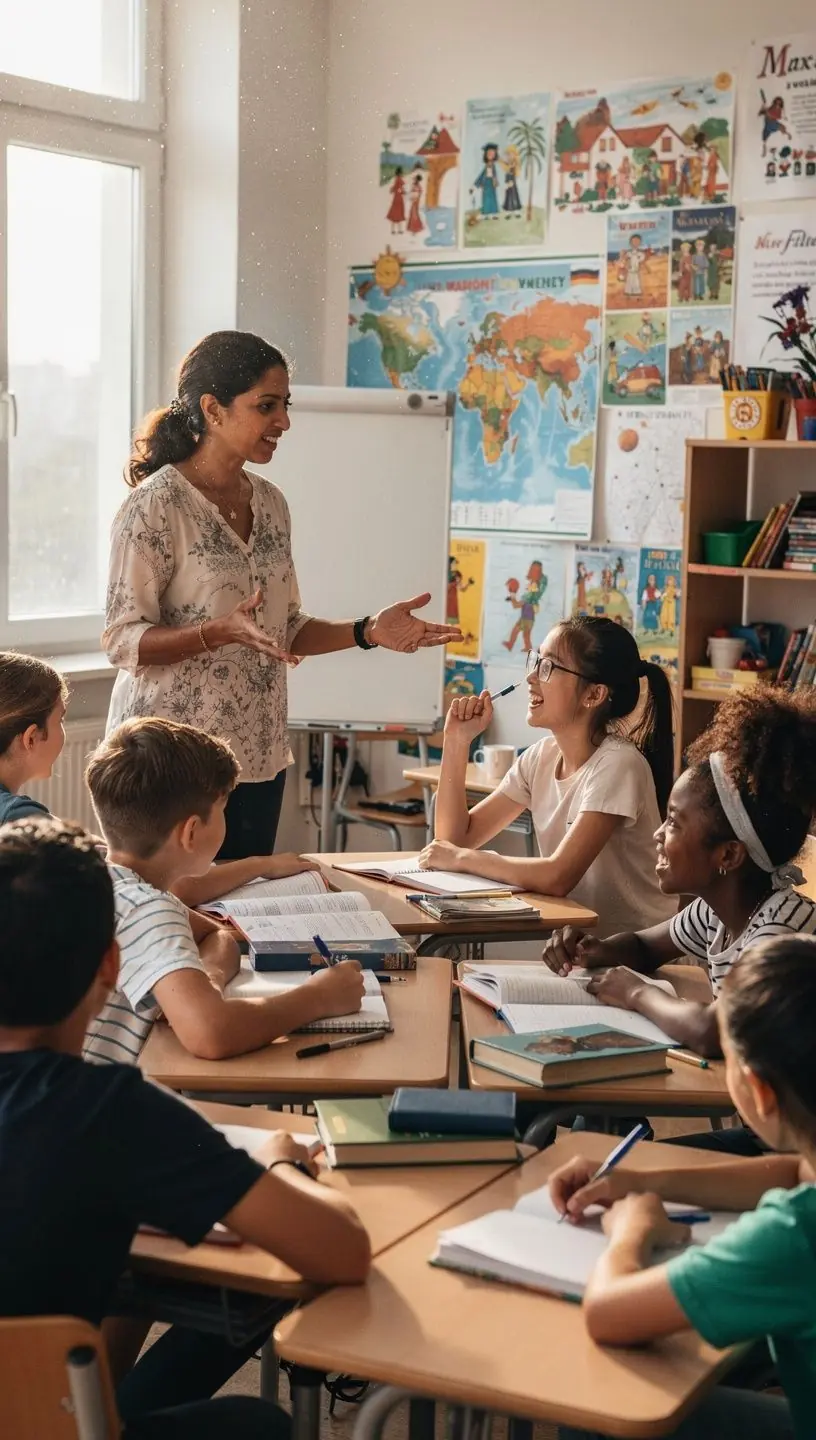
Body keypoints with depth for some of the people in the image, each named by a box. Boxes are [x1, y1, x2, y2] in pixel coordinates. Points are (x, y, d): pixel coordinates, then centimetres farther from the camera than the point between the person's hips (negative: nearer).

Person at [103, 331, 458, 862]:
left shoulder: (270, 502, 10)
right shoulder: (156, 505, -11)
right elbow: (123, 639, -13)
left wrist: (368, 632, 1)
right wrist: (220, 632, -27)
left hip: (258, 755, 7)